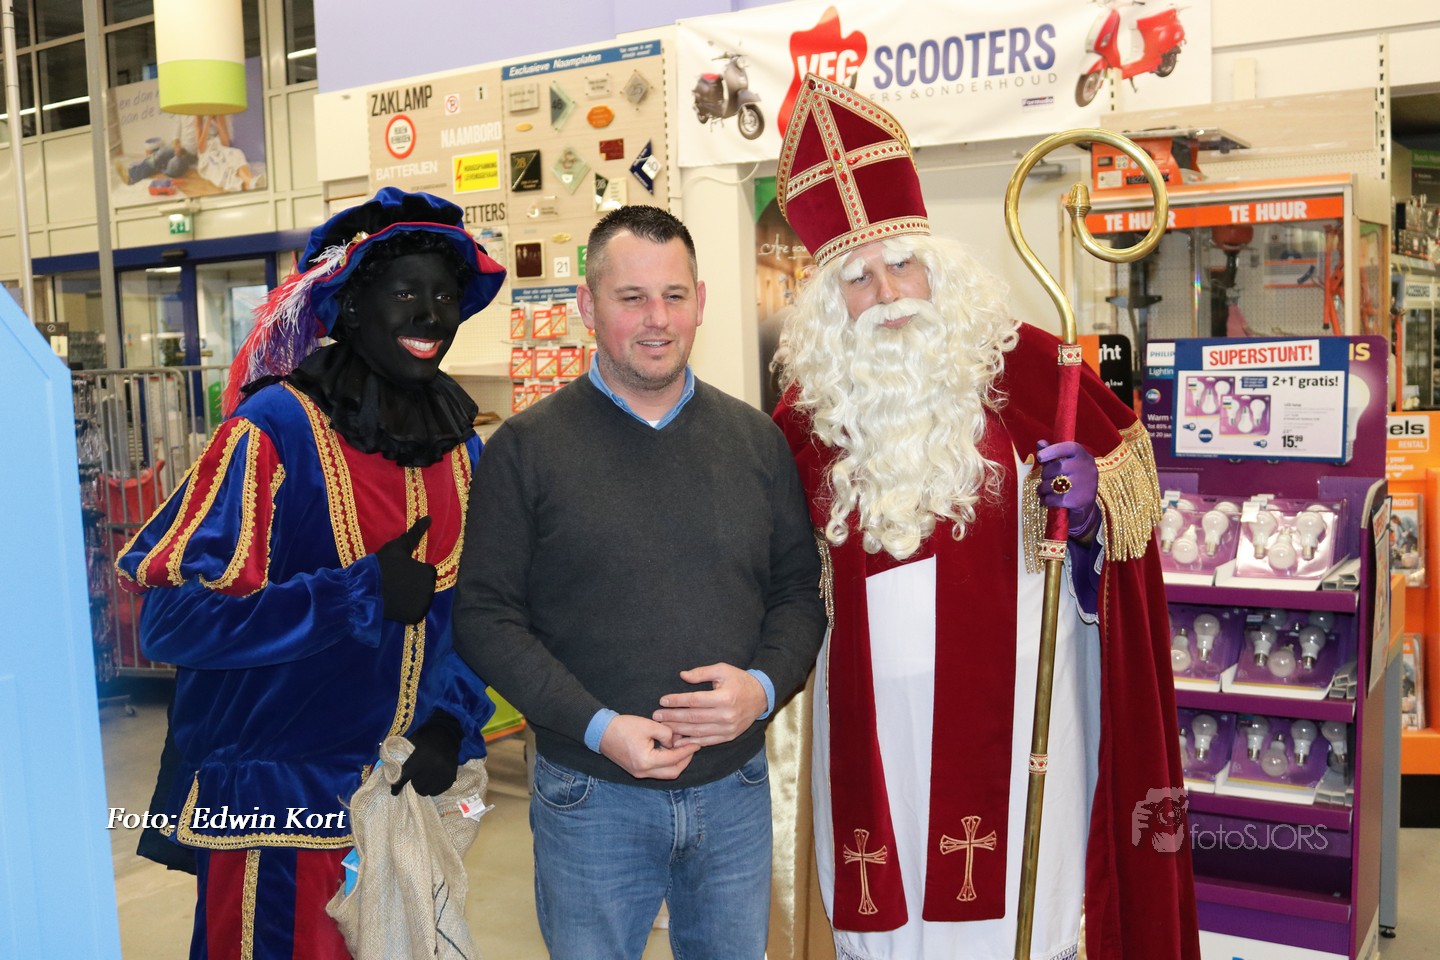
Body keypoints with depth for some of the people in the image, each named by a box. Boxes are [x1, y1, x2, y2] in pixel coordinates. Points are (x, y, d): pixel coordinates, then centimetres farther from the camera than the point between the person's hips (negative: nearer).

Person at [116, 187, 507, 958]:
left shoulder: (461, 446, 3)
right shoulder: (275, 431, -17)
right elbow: (171, 620, -23)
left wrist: (452, 723, -5)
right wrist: (361, 594, -25)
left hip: (409, 791, 6)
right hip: (279, 808, -6)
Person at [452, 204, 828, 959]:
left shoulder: (756, 440, 3)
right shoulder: (526, 447, -6)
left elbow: (799, 591, 7)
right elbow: (485, 615, -8)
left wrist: (764, 686, -12)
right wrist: (598, 726, -17)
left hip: (735, 787, 3)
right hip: (589, 796, -3)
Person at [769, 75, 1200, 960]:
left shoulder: (1020, 361, -5)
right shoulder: (814, 404, 4)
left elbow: (1127, 456, 2)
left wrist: (1091, 492, -17)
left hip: (1011, 692, -2)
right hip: (875, 701, 2)